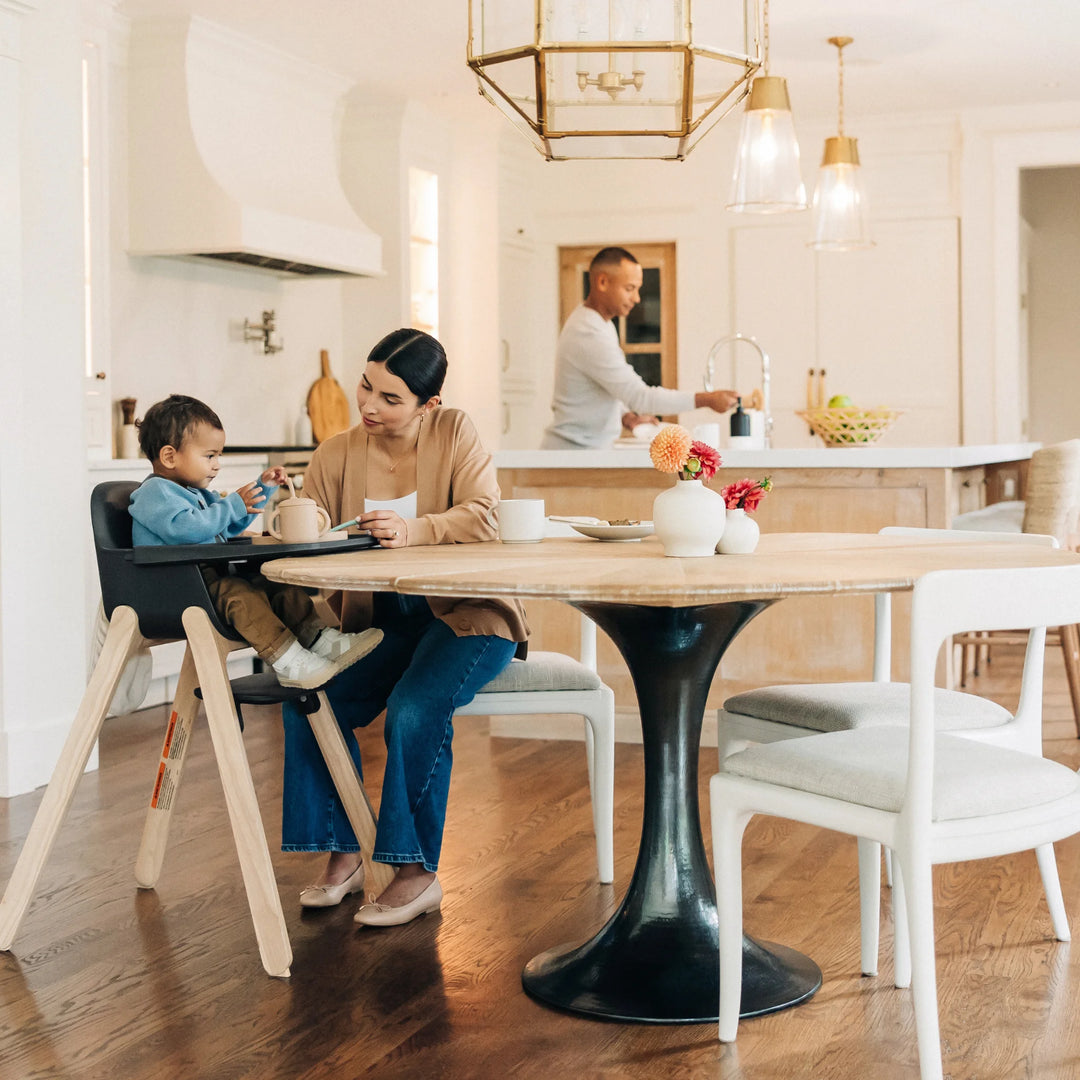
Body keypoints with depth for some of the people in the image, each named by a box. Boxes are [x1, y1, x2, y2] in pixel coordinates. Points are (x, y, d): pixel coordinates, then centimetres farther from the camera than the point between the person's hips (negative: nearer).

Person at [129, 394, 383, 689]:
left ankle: (323, 641, -8)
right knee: (241, 594, -33)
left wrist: (262, 488, 29)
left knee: (280, 586, -2)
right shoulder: (154, 493, -9)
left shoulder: (199, 494, 25)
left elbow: (231, 526, 39)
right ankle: (288, 663, -38)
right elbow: (184, 527, -27)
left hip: (213, 574, 11)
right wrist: (233, 505, -18)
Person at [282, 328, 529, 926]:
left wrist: (414, 530, -29)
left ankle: (417, 871, -12)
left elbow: (481, 517, -13)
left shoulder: (454, 432, -2)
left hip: (464, 612, -4)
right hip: (380, 619, 4)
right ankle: (342, 855, -3)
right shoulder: (335, 455, 4)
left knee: (414, 712, -30)